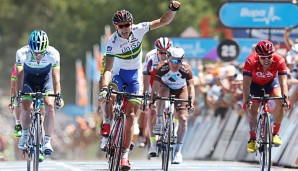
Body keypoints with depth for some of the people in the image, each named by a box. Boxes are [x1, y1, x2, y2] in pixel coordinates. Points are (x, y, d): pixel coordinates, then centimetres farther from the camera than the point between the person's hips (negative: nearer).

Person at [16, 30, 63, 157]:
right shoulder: (22, 53, -33)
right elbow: (19, 76, -31)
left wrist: (57, 95, -40)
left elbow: (55, 76, -30)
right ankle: (25, 134, 14)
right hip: (28, 79, 0)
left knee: (50, 106, -20)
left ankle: (47, 142, -14)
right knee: (25, 108, -14)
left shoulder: (53, 54, -32)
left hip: (46, 79, 0)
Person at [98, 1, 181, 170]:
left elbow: (163, 21, -13)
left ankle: (125, 154, -5)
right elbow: (108, 68, -34)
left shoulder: (138, 29, -18)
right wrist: (104, 88, -49)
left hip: (135, 75, 2)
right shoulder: (113, 42, -26)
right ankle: (107, 124, -10)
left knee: (131, 114, -6)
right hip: (118, 73, -1)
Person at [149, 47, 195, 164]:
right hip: (166, 88, 0)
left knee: (183, 119, -14)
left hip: (180, 91, 0)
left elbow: (191, 86, -32)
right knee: (163, 92, -38)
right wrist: (152, 102, -43)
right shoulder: (161, 68, -30)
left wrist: (191, 103, -46)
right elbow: (155, 86, -31)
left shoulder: (186, 70, -28)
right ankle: (159, 122, -21)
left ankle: (178, 151, -4)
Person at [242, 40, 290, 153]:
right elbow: (246, 83, -37)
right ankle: (252, 139, 5)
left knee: (280, 102, -24)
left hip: (271, 82, 0)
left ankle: (275, 133, -12)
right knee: (252, 110, -12)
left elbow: (283, 81, -36)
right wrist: (246, 101, -48)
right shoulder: (251, 61, -35)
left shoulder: (279, 60, -33)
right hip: (255, 84, 0)